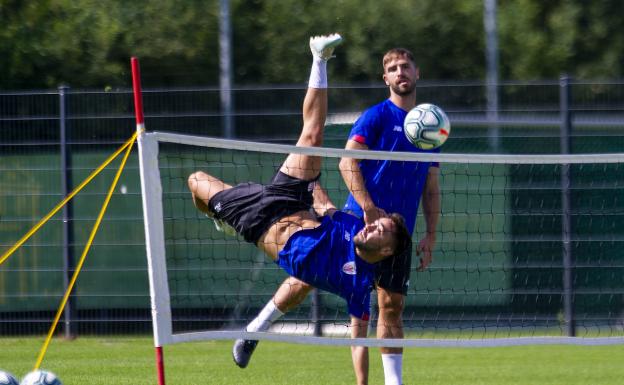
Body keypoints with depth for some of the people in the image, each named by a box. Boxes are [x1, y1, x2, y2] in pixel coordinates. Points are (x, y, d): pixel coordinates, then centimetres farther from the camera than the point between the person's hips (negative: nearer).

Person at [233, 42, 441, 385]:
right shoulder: (376, 117, -2)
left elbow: (432, 189, 18)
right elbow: (347, 163, -10)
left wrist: (430, 235, 10)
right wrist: (369, 208, -20)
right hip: (359, 220, -4)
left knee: (391, 306, 4)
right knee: (308, 275, -8)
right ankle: (254, 332, 9)